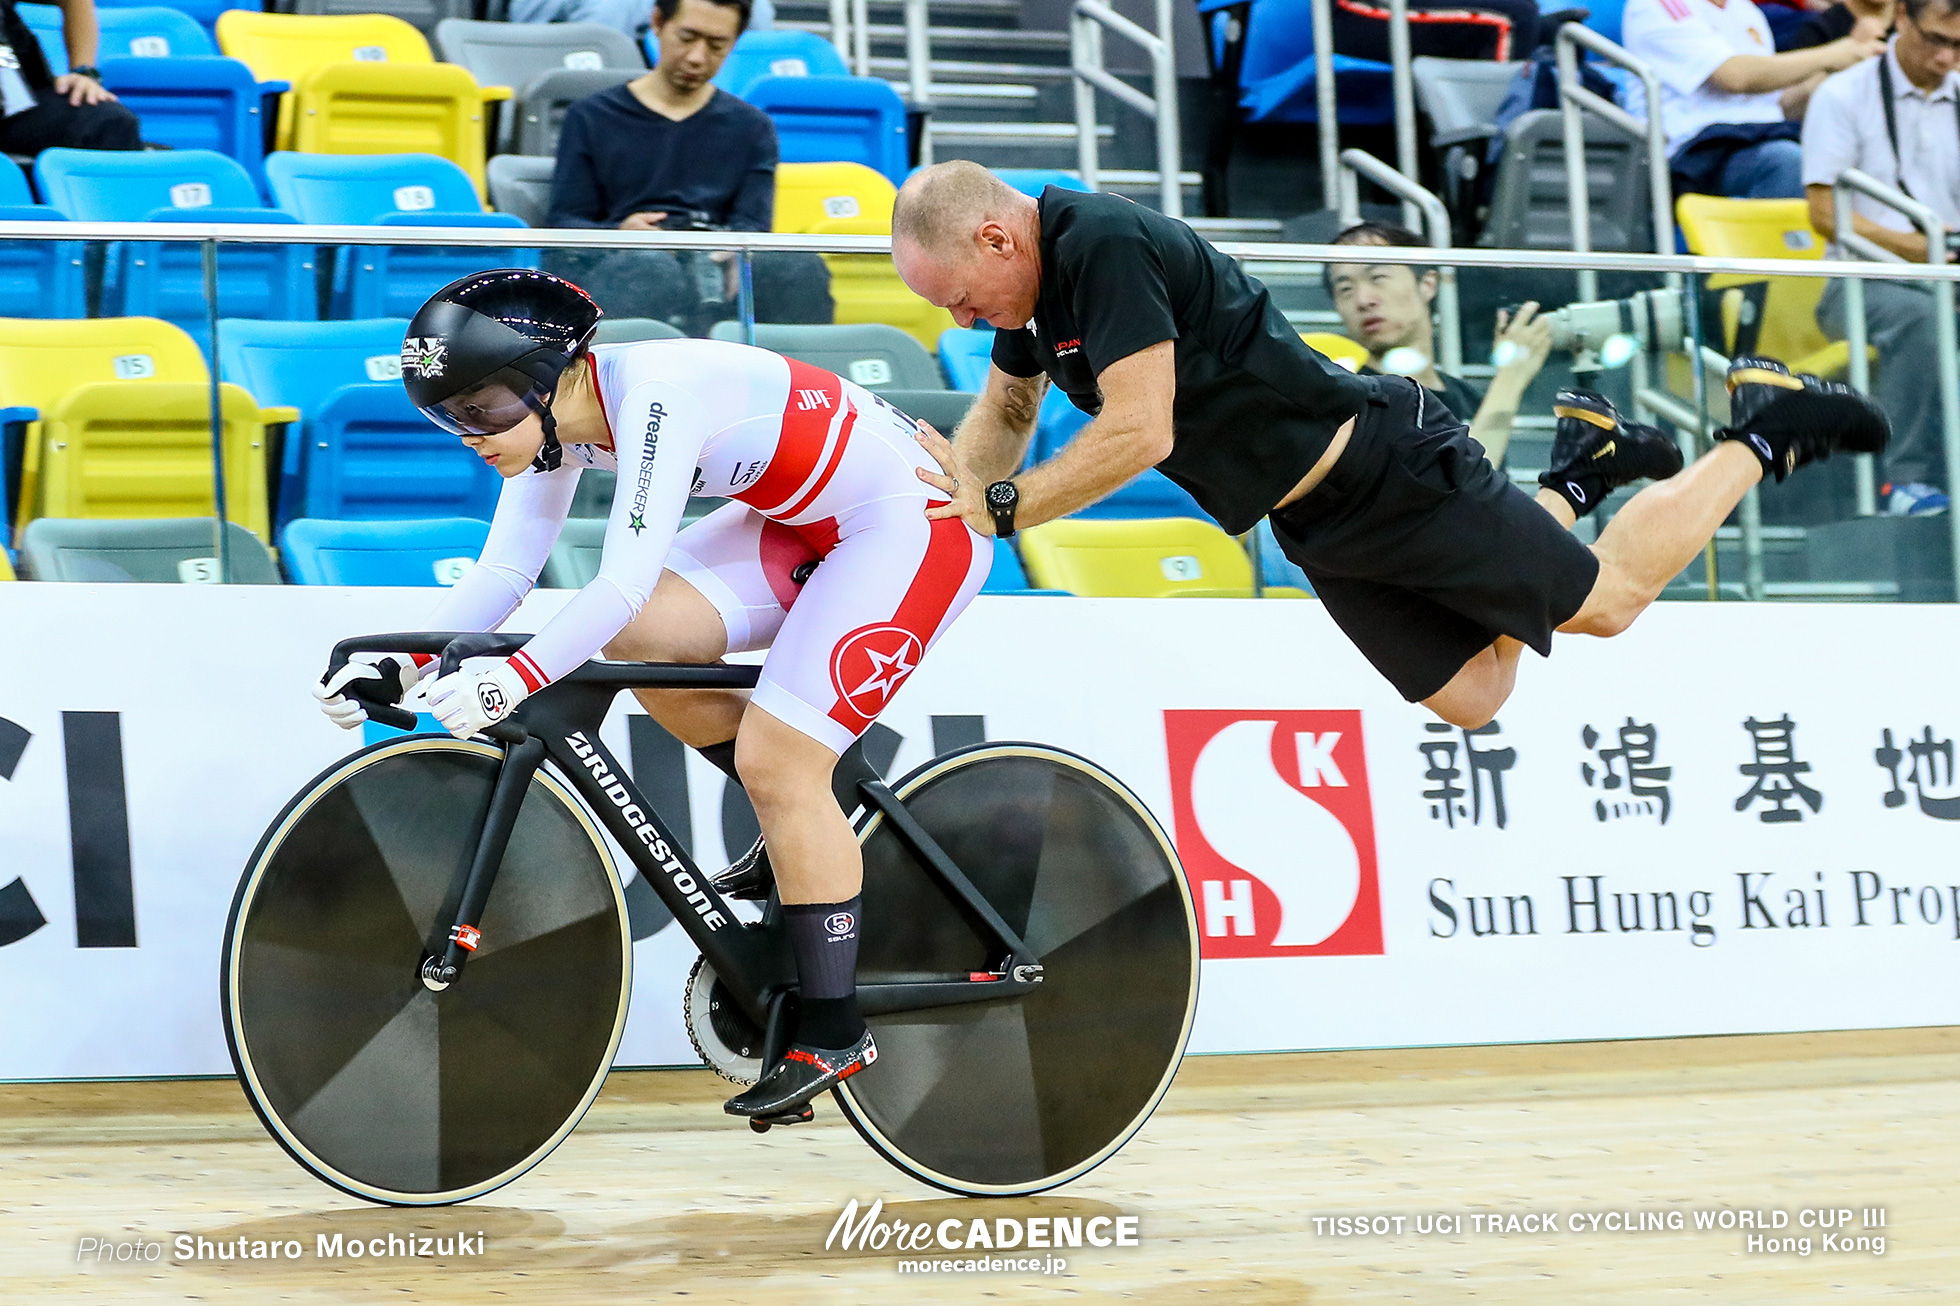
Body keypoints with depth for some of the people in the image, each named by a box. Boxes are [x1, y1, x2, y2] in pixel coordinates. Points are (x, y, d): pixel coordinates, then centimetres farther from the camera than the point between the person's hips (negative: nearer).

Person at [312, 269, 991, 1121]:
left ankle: (833, 1032, -2)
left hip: (916, 520, -9)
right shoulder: (556, 413, -4)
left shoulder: (655, 392, -30)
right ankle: (809, 830, 12)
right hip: (805, 519, 9)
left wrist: (511, 680, -45)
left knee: (775, 760, -13)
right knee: (639, 641, -7)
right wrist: (404, 665, -14)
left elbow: (625, 581, -38)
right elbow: (504, 570, -2)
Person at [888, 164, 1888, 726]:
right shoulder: (1038, 277, 2)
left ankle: (1761, 432, 23)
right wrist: (945, 494, 2)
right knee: (1469, 696, 14)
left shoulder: (1105, 246, -27)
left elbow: (1139, 433, -33)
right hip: (1316, 531, 9)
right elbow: (1005, 414, 18)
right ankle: (1577, 474, 28)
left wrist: (1000, 509, -27)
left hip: (1389, 474, -9)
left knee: (1607, 601, 5)